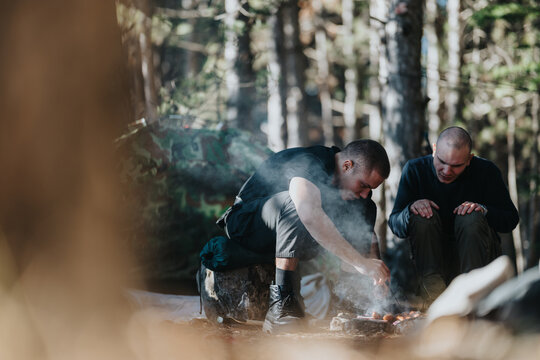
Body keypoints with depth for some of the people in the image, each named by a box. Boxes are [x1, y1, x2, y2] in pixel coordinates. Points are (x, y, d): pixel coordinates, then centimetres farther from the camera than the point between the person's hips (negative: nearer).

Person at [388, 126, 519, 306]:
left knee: (471, 218, -29)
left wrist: (483, 210, -24)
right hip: (430, 253, 1)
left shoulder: (486, 171, -5)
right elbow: (394, 223, -6)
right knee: (424, 215, -25)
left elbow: (511, 220, -5)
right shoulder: (414, 169, -4)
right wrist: (411, 209, -29)